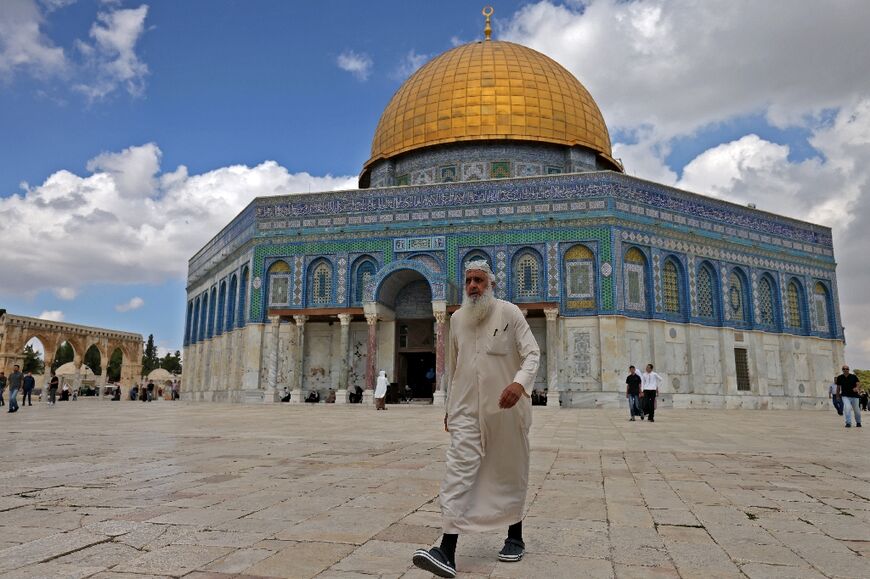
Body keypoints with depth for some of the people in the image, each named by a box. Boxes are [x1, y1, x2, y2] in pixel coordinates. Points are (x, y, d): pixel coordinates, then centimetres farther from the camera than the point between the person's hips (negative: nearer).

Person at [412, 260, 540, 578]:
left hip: (505, 408, -2)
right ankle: (447, 552, -11)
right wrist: (450, 405, 19)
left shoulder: (509, 313, -5)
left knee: (509, 472, 12)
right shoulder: (457, 318, 9)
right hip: (467, 409, 3)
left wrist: (520, 382, -30)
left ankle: (515, 537, 32)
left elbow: (532, 353, -11)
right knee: (459, 470, -8)